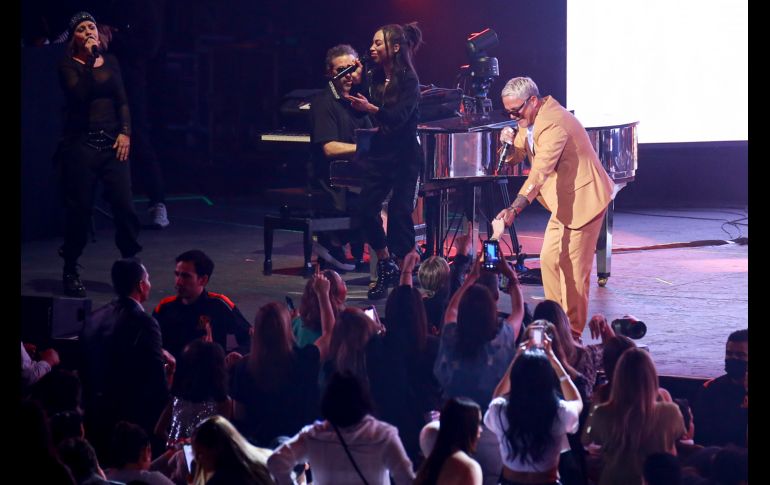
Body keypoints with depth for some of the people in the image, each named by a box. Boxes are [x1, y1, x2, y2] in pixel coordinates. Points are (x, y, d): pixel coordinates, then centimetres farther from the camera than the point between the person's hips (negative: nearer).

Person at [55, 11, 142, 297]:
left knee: (124, 204, -6)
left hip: (111, 142, 3)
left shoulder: (110, 62, 13)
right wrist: (88, 60, -17)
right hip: (81, 142, -3)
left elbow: (122, 101, 12)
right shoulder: (68, 66, 0)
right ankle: (70, 271, 10)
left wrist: (125, 132, -1)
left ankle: (130, 262, 7)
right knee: (79, 208, -1)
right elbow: (79, 95, -17)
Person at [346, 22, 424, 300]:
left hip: (404, 157, -6)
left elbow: (399, 117, -22)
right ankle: (385, 267, 11)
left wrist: (371, 108, -36)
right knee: (367, 208, -5)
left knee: (399, 213, -6)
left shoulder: (408, 80, -10)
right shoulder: (376, 79, 8)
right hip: (379, 153, 6)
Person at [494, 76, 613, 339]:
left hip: (583, 197, -10)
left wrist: (514, 209, -44)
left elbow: (540, 171, -36)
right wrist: (510, 142, -14)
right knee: (549, 259, 9)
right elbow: (515, 157, 10)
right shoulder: (529, 120, 5)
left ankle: (572, 333, 0)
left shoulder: (554, 123, -26)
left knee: (573, 266, -6)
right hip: (563, 200, 10)